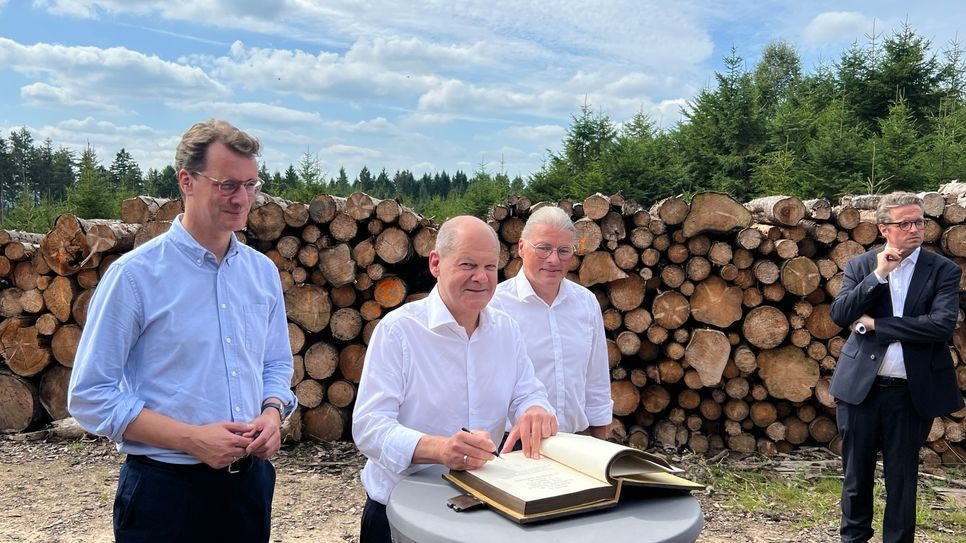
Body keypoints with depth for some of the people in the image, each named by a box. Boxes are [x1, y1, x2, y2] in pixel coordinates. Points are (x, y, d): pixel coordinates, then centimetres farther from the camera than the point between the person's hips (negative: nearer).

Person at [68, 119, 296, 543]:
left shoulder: (263, 271, 4)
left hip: (250, 480, 5)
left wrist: (272, 413, -7)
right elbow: (90, 396, -10)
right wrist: (191, 438, -18)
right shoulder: (135, 274, -11)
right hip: (166, 489, -4)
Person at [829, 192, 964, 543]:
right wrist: (878, 274, -16)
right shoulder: (860, 266, 4)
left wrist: (874, 324, -14)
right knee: (857, 473, 14)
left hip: (911, 392, -1)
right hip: (860, 386, 1)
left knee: (902, 477, 11)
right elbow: (840, 315, -9)